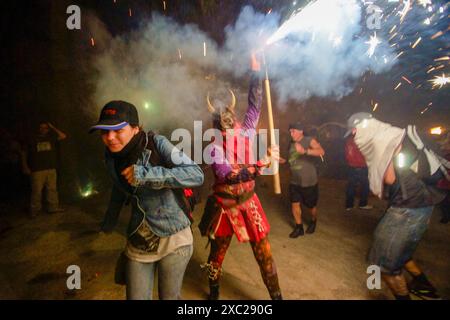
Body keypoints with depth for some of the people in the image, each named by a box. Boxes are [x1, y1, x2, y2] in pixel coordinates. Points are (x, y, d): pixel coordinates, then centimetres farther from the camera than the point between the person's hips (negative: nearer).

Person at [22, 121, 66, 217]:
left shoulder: (51, 138, 14)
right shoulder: (32, 140, 7)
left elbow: (63, 136, 1)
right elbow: (24, 153, 10)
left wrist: (53, 127, 4)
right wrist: (25, 166, 2)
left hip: (51, 169, 3)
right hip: (37, 170, -2)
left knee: (52, 189, 4)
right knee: (36, 191, -3)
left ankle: (53, 207, 12)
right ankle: (34, 210, 6)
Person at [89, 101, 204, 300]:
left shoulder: (157, 144, -18)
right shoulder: (111, 156, 0)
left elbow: (196, 175, -28)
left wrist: (146, 174, -34)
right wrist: (107, 225, 27)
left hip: (172, 238, -4)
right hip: (138, 242, 5)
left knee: (169, 297, 13)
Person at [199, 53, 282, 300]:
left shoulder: (247, 134, -4)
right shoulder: (215, 148, -14)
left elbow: (254, 106, -5)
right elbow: (226, 174, -29)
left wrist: (255, 71, -7)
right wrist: (260, 164, -34)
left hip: (249, 203, 3)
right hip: (224, 206, -2)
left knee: (263, 252, 8)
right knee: (217, 252, 16)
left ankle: (276, 295, 27)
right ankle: (213, 293, 40)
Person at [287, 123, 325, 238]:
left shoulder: (309, 141, -13)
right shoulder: (291, 143, 5)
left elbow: (321, 152, -32)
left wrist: (305, 151, -46)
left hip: (309, 181, -4)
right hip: (294, 181, 4)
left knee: (311, 205, 12)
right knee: (295, 204, 1)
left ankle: (313, 222, 41)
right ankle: (299, 227, 18)